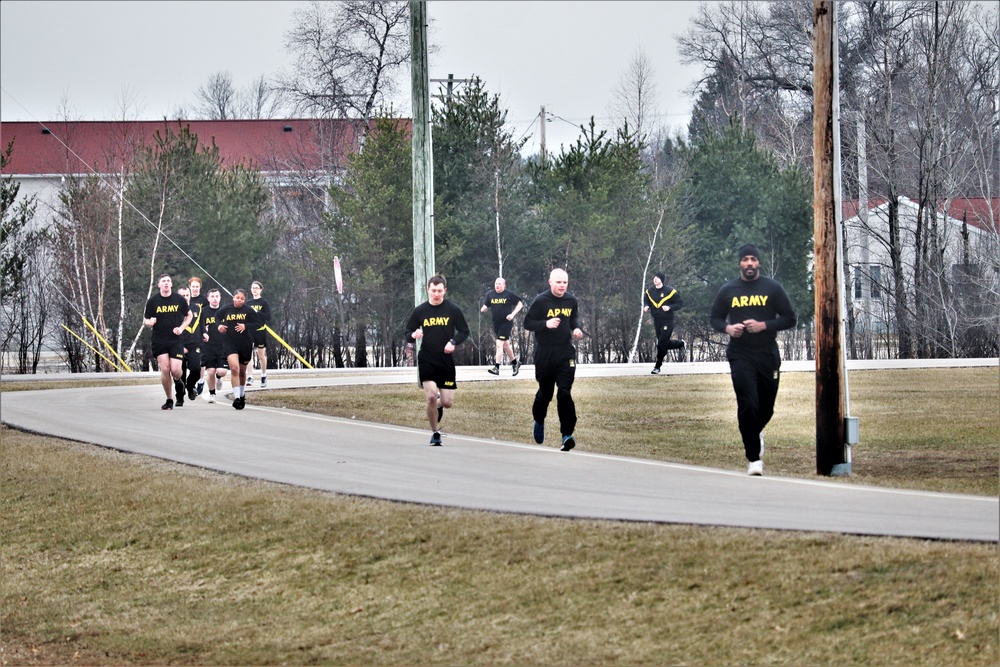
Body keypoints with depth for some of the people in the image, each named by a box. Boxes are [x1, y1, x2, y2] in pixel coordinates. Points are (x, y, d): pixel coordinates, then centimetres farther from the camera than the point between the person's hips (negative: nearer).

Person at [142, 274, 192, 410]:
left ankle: (178, 383, 26)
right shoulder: (152, 301, 2)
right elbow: (145, 321, 7)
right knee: (165, 370, -8)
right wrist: (149, 322, -17)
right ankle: (169, 400, 8)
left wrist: (181, 328, 0)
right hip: (159, 341, 0)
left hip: (176, 341, 0)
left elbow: (189, 315, 16)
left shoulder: (179, 299, 2)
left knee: (175, 370, -12)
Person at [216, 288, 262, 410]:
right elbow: (217, 317, 19)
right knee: (234, 368, -20)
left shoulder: (248, 310, -3)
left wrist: (246, 326, -16)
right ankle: (236, 397, -21)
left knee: (242, 371, 16)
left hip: (245, 344, 1)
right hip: (230, 343, -1)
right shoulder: (225, 309, 1)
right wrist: (219, 326, -1)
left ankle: (242, 394, 40)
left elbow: (258, 323, -1)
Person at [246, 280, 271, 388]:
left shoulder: (264, 302, -2)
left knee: (261, 355, 9)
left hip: (260, 331, -2)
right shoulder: (248, 303, 8)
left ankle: (263, 376, 27)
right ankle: (249, 377, -16)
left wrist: (257, 312, -20)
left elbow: (268, 317, -10)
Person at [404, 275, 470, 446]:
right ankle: (435, 433, 4)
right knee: (431, 396, -16)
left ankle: (437, 406, 38)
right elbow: (408, 334, 7)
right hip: (426, 360, -1)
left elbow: (464, 331, 8)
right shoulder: (419, 311, 1)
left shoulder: (453, 310, 0)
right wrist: (414, 335, -17)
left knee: (448, 402, -1)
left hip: (446, 361, 1)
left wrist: (453, 342, -11)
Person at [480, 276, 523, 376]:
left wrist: (512, 314, -12)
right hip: (496, 323, 6)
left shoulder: (509, 295, -7)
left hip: (506, 323, -6)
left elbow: (520, 304, 0)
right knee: (505, 345, 17)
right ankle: (515, 363, 35)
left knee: (499, 344, -14)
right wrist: (483, 309, -11)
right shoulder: (490, 294, 5)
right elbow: (486, 306, 13)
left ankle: (496, 368, -13)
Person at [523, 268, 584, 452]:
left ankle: (567, 435, -14)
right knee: (545, 392, 13)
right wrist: (546, 324, -22)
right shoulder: (541, 301, -10)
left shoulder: (571, 300, 3)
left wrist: (577, 328, 0)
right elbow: (527, 322, -7)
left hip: (565, 352, 2)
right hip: (545, 353, -2)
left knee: (564, 392, -11)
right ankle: (539, 422, 43)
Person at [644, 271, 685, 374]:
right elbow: (646, 300, 21)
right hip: (656, 321, 6)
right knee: (664, 343, 12)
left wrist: (670, 307, -22)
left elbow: (680, 303, -7)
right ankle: (680, 344, 41)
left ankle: (657, 367, 1)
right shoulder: (650, 290, 2)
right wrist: (646, 306, -2)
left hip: (667, 321, -6)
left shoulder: (669, 291, -12)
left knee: (662, 344, -9)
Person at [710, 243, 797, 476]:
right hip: (740, 356, -1)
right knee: (747, 405, -14)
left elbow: (790, 319, 1)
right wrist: (728, 328, -9)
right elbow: (715, 319, 14)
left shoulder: (772, 289, 2)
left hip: (768, 355, 1)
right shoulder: (728, 290, 6)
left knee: (766, 408, 9)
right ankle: (754, 459, -10)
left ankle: (756, 432, 45)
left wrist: (764, 325, -14)